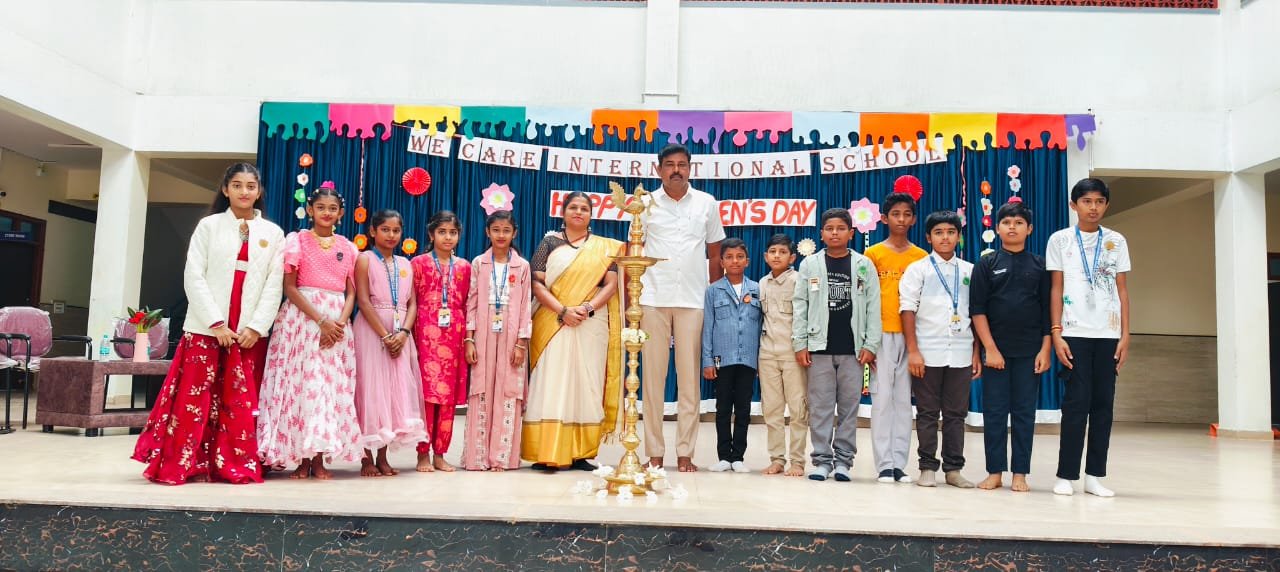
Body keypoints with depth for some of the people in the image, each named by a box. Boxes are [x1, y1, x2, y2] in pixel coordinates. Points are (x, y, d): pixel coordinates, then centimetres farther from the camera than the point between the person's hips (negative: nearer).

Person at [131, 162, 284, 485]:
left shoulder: (273, 233, 9)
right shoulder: (209, 225, 6)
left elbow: (274, 284, 3)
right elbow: (194, 277, -2)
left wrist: (257, 327, -8)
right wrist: (216, 322, -11)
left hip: (250, 330, 1)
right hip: (206, 326, -1)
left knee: (241, 400, 2)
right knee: (195, 396, -2)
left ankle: (238, 466, 7)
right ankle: (185, 465, 5)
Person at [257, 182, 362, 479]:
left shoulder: (348, 247, 13)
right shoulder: (297, 240, 4)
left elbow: (351, 292, 10)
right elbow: (290, 288, -4)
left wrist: (341, 322, -9)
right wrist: (321, 320, -15)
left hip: (337, 323, 3)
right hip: (301, 318, -3)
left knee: (332, 385, 0)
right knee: (302, 383, -6)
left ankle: (319, 458, 4)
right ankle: (302, 458, 0)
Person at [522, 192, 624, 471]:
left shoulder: (605, 247, 13)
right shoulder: (550, 242, 9)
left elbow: (610, 285, 3)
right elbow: (537, 283, 0)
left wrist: (587, 308, -13)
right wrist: (562, 311, -14)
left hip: (592, 325, 2)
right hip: (553, 324, -1)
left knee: (587, 384, 0)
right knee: (551, 383, -7)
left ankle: (581, 453, 4)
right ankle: (546, 453, -8)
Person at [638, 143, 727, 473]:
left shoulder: (707, 204, 9)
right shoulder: (647, 203, 7)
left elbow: (715, 255, 14)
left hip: (693, 301, 0)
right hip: (652, 299, 0)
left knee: (689, 378, 1)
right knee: (653, 377, 0)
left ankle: (685, 453, 8)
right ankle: (654, 453, 7)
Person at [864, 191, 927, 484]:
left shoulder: (922, 257, 9)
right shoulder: (873, 254, 3)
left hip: (911, 336, 2)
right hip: (881, 335, -2)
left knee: (904, 399, 5)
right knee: (882, 398, -3)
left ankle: (899, 463, 10)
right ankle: (884, 465, 1)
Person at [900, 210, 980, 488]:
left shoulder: (969, 271, 11)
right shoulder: (918, 269, 3)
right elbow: (908, 310, -2)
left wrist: (977, 353, 7)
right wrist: (913, 351, -9)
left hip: (961, 354, 2)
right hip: (928, 353, -2)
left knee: (956, 413, 7)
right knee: (927, 413, 3)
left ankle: (953, 468, 15)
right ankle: (927, 468, 11)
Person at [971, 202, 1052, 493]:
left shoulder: (1039, 266, 7)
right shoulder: (986, 264, 3)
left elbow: (1047, 311, 6)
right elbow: (977, 309, -2)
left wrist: (1045, 349, -2)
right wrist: (990, 348, -9)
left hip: (1029, 351, 1)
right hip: (995, 349, -1)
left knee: (1024, 412, 5)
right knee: (994, 412, 3)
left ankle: (1020, 474, 12)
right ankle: (995, 472, 10)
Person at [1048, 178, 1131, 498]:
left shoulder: (1116, 241, 11)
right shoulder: (1060, 240, 5)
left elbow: (1122, 290, 10)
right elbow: (1056, 289, 3)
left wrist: (1125, 335, 2)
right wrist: (1056, 334, -5)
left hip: (1108, 333, 2)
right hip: (1074, 332, -2)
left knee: (1103, 403, 3)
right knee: (1076, 402, -5)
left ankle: (1094, 476, 10)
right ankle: (1066, 475, 3)